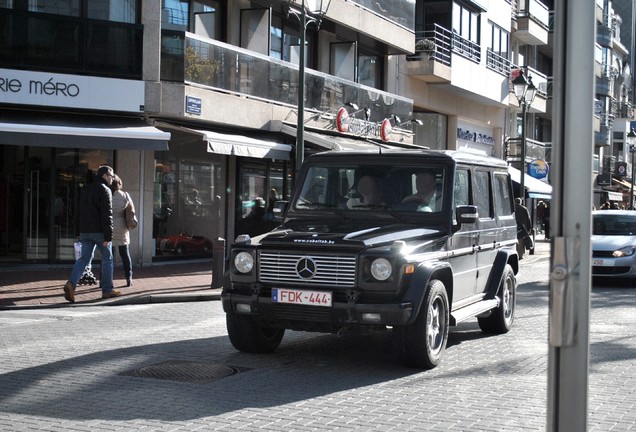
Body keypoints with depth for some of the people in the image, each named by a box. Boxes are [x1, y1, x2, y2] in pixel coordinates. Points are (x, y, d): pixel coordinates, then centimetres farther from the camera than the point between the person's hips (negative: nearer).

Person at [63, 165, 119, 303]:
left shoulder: (86, 189, 16)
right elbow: (107, 214, -17)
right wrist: (108, 236, -18)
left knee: (84, 258, 5)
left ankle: (71, 283, -16)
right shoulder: (104, 190, -10)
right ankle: (107, 290, 12)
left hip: (85, 231, 7)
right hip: (99, 231, -7)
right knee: (107, 259, 7)